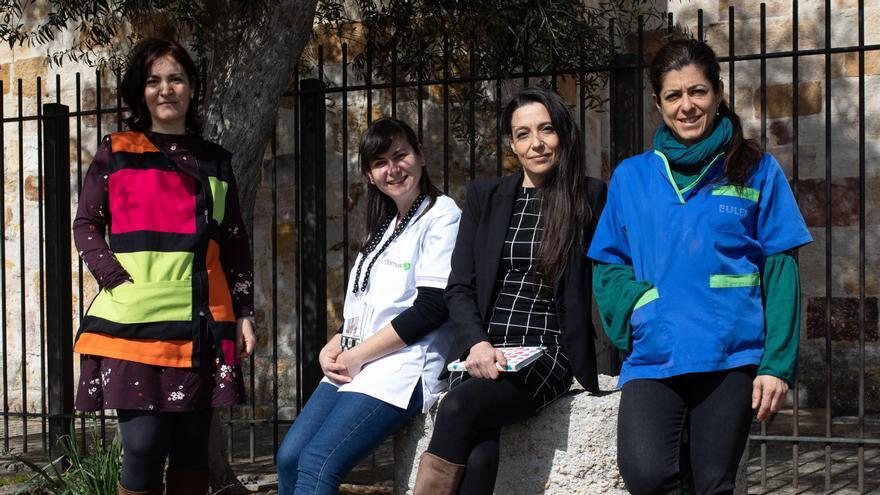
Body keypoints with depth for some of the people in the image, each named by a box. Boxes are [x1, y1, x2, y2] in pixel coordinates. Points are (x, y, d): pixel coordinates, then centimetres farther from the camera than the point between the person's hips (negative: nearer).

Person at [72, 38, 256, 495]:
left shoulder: (215, 162, 16)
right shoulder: (116, 153, 8)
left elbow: (236, 246, 16)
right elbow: (85, 225, 5)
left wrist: (245, 314, 9)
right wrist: (118, 281, -10)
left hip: (201, 324, 3)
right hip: (133, 321, -3)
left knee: (191, 444, 6)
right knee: (144, 444, -9)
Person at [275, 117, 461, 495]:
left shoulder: (441, 215, -2)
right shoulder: (384, 227, 23)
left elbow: (431, 308, -13)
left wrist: (356, 356, -11)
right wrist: (332, 349, 2)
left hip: (404, 367, -8)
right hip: (353, 366, 8)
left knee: (318, 462, -22)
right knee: (289, 457, -8)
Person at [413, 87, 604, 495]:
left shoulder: (590, 198, 6)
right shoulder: (484, 196, 14)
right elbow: (459, 286, 10)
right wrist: (478, 343, -9)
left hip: (548, 353, -2)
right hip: (483, 351, 2)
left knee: (460, 405, -32)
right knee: (478, 455, -29)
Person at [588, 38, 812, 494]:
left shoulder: (757, 171, 6)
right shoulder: (631, 177, 10)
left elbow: (780, 271, 3)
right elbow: (609, 267, 11)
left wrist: (777, 364, -5)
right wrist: (636, 305, -10)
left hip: (733, 357, 0)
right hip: (653, 357, 0)